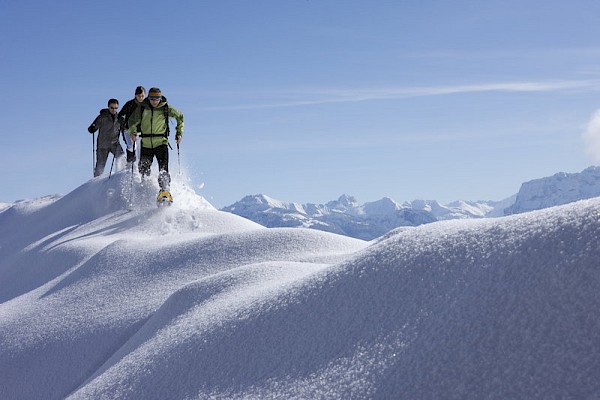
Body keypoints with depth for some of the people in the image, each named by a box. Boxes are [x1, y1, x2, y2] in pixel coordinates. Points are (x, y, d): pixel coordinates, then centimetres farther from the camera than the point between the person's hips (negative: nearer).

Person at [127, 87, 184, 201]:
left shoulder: (166, 108, -4)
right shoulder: (141, 108, -2)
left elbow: (180, 116, 11)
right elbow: (132, 121, 8)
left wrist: (179, 133, 5)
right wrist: (133, 132, -11)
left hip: (161, 143, -2)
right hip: (146, 144, 2)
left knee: (163, 170, -17)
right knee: (143, 170, 9)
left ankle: (165, 192, -25)